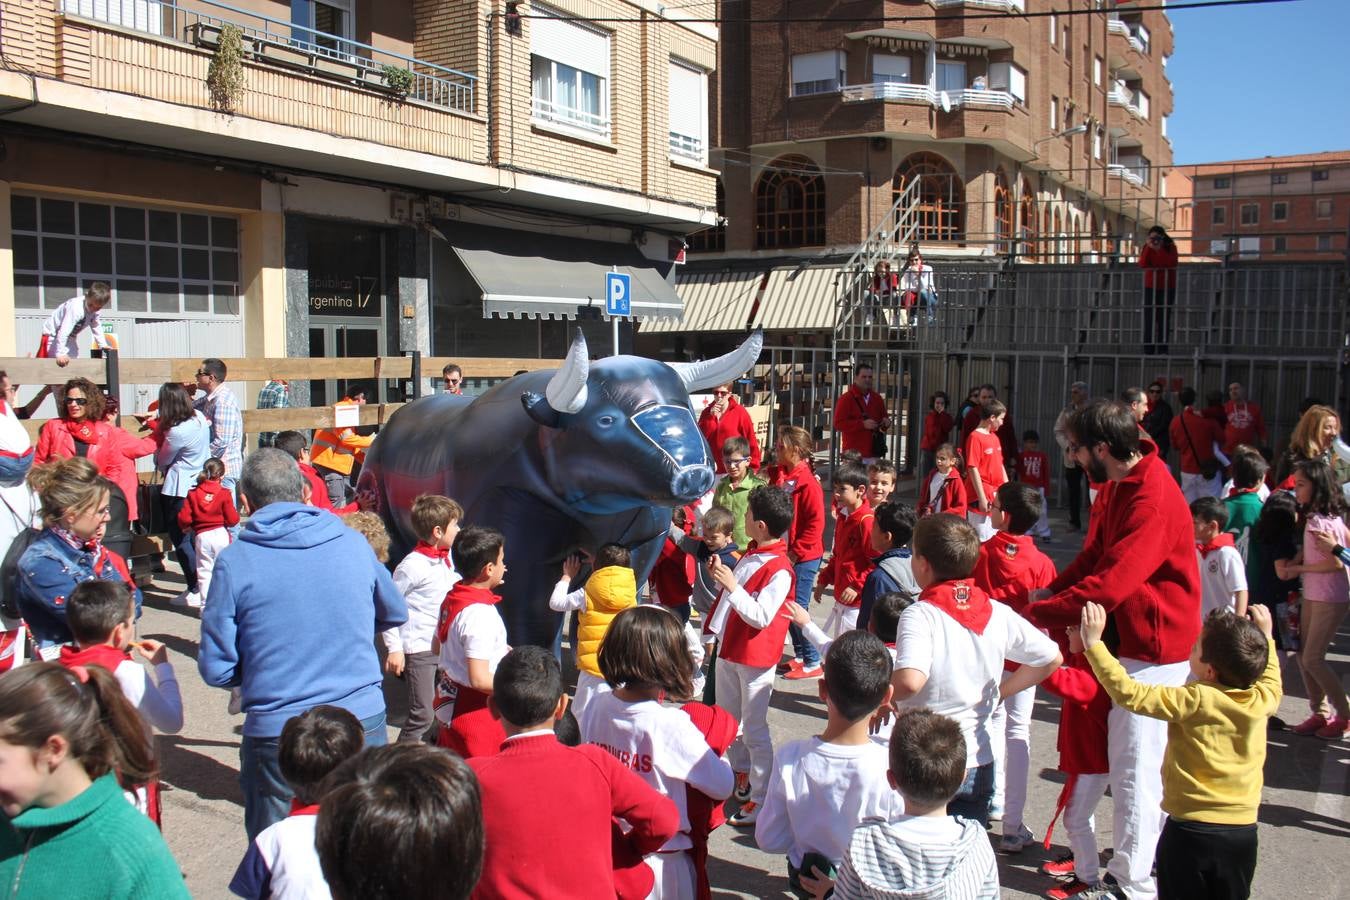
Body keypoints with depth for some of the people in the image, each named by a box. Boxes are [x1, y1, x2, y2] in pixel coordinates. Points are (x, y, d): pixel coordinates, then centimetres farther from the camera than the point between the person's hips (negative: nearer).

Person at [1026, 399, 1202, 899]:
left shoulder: (1153, 501, -26)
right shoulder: (1120, 486, 7)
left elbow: (1107, 586, -29)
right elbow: (1095, 553, 10)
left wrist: (1035, 612, -22)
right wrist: (1051, 590, -5)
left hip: (1154, 645, -10)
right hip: (1134, 636, 10)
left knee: (1134, 763, -2)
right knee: (1143, 760, 20)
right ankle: (1149, 854, 35)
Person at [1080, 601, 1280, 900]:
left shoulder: (1194, 701, -20)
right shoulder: (1263, 700, -4)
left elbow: (1129, 694, -23)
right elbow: (1272, 681, 21)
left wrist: (1093, 643, -20)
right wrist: (1266, 637, 32)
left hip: (1190, 830, -5)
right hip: (1244, 831, 5)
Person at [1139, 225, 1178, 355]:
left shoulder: (1170, 247, 0)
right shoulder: (1147, 248, 3)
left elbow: (1171, 263, -18)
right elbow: (1142, 265, -12)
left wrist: (1159, 249, -20)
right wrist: (1149, 248, -17)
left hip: (1167, 288, -1)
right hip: (1150, 287, 1)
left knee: (1164, 320, -2)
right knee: (1149, 320, -3)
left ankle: (1162, 349, 2)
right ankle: (1148, 350, -2)